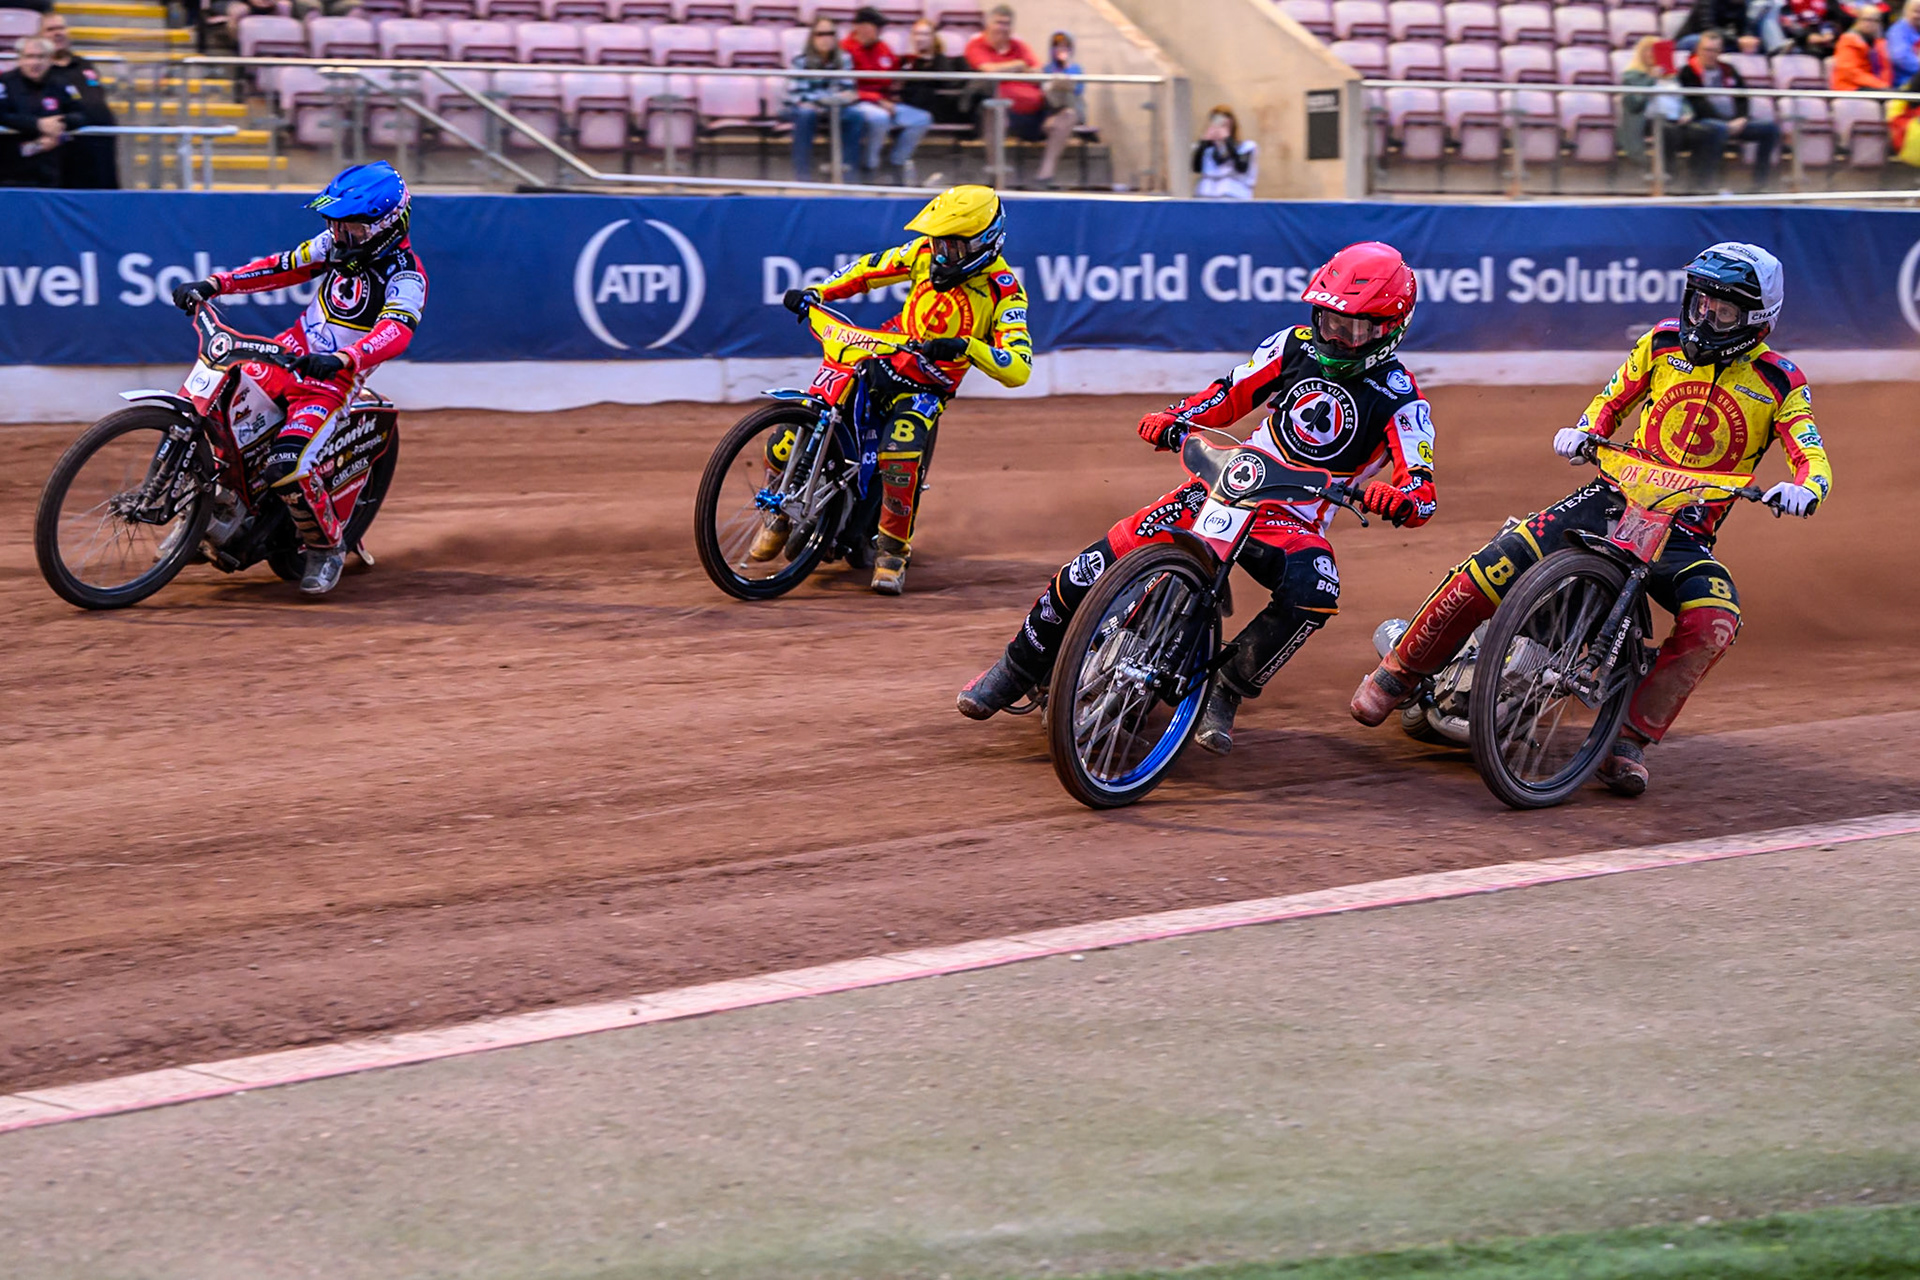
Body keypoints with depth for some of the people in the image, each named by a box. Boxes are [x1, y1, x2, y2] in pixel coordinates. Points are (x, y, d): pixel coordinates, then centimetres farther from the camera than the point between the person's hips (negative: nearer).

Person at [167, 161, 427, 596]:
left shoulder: (405, 276, -17)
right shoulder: (335, 244, 4)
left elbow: (394, 332, -33)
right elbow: (282, 267, 12)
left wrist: (342, 359, -51)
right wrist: (213, 284, 1)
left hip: (333, 380, -7)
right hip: (293, 350, 7)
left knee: (288, 465, -27)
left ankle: (328, 548, -2)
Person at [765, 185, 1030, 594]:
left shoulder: (1004, 291, -14)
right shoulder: (927, 252, -1)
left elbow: (1019, 369, -24)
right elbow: (871, 268, 14)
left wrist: (966, 347, -40)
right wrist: (816, 292, 1)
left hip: (928, 386, -4)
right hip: (881, 359, 4)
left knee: (900, 453, -33)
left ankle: (892, 550, -13)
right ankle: (780, 512, 11)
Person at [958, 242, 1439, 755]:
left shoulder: (1399, 399, -10)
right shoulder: (1296, 345, 3)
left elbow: (1422, 496, -18)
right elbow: (1231, 393, 12)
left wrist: (1396, 497, -42)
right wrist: (1175, 418, -7)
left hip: (1295, 525, -3)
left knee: (1313, 596, -39)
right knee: (1091, 570, -11)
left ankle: (1226, 691, -18)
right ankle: (1020, 668, 12)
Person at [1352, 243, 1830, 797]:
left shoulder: (1780, 383, -1)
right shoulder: (1663, 343, 6)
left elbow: (1813, 457, -10)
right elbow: (1612, 400, 18)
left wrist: (1804, 488, -33)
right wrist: (1584, 430, -4)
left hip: (1686, 530, -1)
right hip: (1614, 496, 1)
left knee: (1714, 622, -32)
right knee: (1494, 567, -19)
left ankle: (1629, 741, -22)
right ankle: (1398, 674, -2)